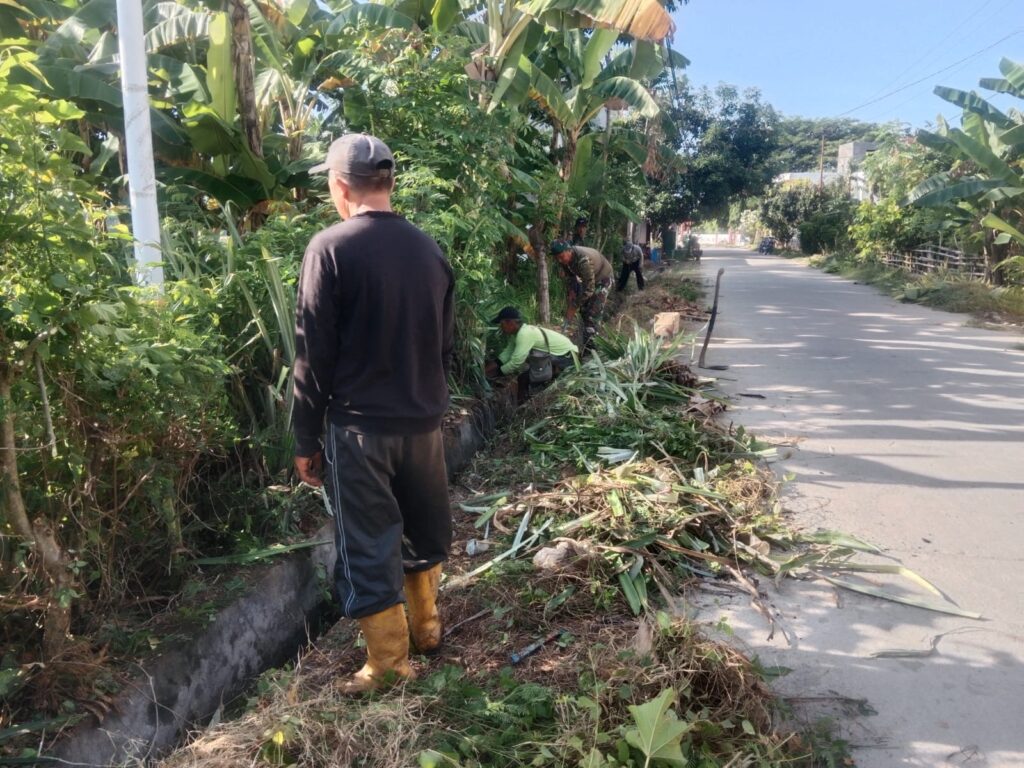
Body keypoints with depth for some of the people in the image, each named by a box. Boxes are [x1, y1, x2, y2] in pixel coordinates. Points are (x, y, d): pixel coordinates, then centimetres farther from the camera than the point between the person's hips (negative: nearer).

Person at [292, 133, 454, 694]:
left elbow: (313, 355, -12)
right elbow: (446, 343, 10)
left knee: (368, 547, 7)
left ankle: (389, 663, 17)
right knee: (423, 528, 22)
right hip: (423, 420, 6)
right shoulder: (428, 249, 4)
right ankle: (426, 627, 38)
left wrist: (306, 439, -4)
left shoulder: (330, 248, -12)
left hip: (360, 425, -5)